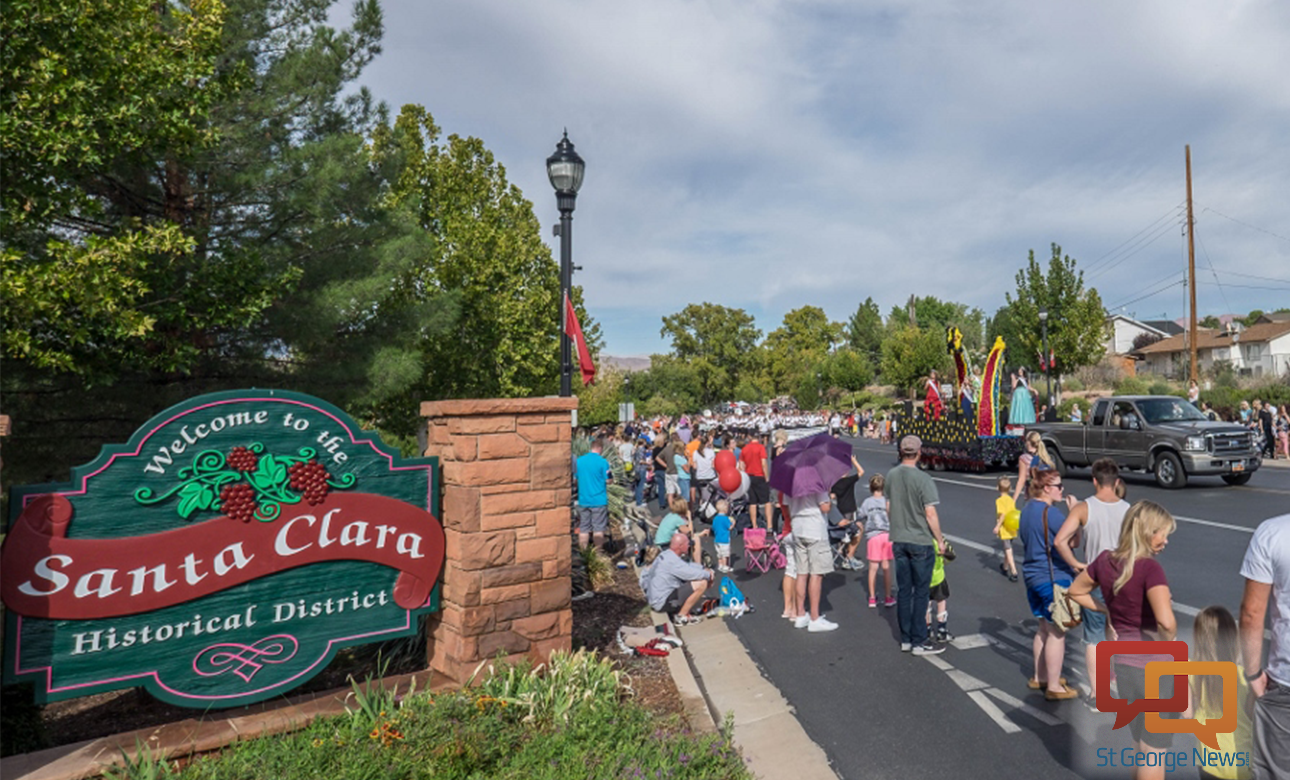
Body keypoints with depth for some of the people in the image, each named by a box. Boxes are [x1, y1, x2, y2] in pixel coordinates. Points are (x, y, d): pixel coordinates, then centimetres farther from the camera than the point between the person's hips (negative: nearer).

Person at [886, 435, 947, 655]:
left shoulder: (891, 476, 1)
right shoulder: (922, 479, -17)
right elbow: (930, 514, -16)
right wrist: (940, 540, -5)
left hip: (899, 540, 5)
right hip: (921, 542, -5)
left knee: (903, 590, 12)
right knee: (920, 592, 4)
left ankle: (906, 639, 21)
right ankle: (919, 641, 12)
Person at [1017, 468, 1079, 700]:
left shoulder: (1027, 509, 9)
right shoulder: (1051, 512, -19)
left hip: (1033, 576, 9)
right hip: (1054, 578, -9)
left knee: (1044, 628, 20)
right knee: (1057, 633, 1)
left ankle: (1039, 677, 30)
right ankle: (1054, 687, 9)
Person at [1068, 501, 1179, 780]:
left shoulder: (1105, 560, -1)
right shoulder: (1150, 568, -21)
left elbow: (1075, 591, 14)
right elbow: (1166, 621, -33)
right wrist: (1168, 643, -13)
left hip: (1122, 660, 6)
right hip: (1153, 664, -6)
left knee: (1141, 745, 24)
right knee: (1154, 749, 10)